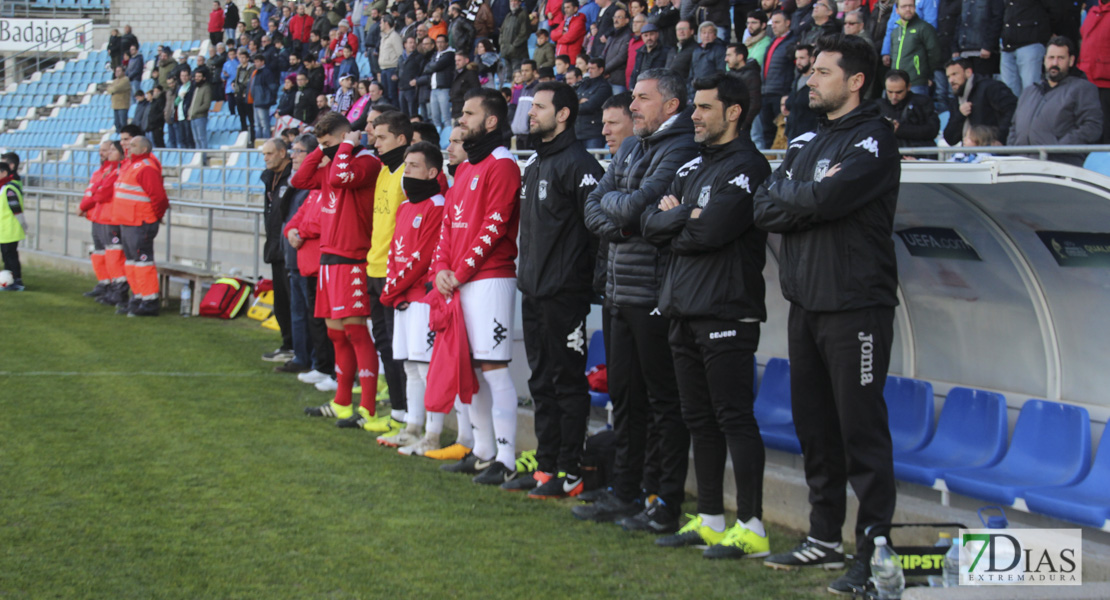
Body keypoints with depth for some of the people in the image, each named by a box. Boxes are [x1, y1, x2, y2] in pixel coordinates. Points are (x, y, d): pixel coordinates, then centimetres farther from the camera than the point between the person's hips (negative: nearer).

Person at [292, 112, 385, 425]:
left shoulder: (366, 161, -11)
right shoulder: (331, 164, 17)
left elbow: (339, 177, -28)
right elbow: (299, 180, 18)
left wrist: (345, 147, -12)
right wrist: (321, 151, 10)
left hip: (352, 258, -9)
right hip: (329, 256, 9)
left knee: (354, 329, -12)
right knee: (336, 332, 13)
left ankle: (368, 408, -13)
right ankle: (341, 404, 22)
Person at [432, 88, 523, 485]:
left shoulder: (502, 165, -9)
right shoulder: (464, 168, 20)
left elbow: (495, 225, -15)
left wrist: (462, 271, -15)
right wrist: (442, 267, 3)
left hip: (489, 279, -9)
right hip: (457, 283, 9)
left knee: (493, 367, -10)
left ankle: (506, 461, -9)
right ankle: (483, 452, 21)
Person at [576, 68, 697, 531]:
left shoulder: (681, 150, -12)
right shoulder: (630, 148, 16)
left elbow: (638, 206, -21)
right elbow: (594, 208, 13)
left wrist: (613, 201, 0)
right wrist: (619, 225, -7)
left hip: (655, 294, -9)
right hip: (622, 292, 9)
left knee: (665, 401, -3)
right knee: (625, 396, 14)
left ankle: (669, 504, 2)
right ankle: (624, 494, 23)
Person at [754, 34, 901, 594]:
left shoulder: (873, 138, -8)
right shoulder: (806, 141, 16)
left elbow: (826, 198, -22)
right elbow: (765, 208, 6)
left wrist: (788, 196, -3)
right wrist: (810, 200, -9)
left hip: (855, 306, -8)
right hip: (805, 303, 8)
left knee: (862, 429, -6)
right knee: (815, 427, 13)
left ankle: (874, 551, -3)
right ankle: (824, 538, 23)